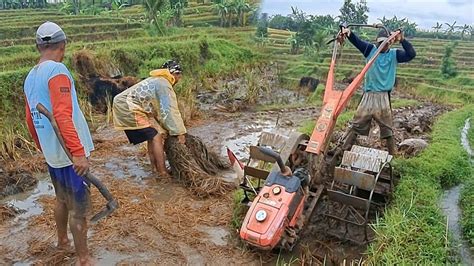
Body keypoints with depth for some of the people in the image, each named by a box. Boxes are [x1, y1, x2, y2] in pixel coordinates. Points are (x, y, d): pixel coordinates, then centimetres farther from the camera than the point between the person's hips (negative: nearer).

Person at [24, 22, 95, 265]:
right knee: (79, 207, 3)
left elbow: (30, 120, 19)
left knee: (62, 199, 25)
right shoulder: (57, 70, -16)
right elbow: (63, 116, -27)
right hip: (70, 153, -8)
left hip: (51, 153, 9)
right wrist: (78, 152, -28)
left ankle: (62, 240, 44)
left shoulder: (30, 77, 11)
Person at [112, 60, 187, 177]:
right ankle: (163, 172, -7)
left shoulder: (158, 81, 20)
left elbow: (160, 110, 18)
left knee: (152, 136, 17)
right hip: (130, 109, -10)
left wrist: (163, 129, 14)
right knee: (156, 137, -9)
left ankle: (155, 167, 22)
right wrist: (180, 132, -15)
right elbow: (170, 111, -18)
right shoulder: (164, 85, -13)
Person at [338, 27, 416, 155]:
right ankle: (344, 150, 8)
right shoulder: (371, 50, 5)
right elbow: (357, 42, -8)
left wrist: (402, 40, -22)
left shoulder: (394, 54, 5)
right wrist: (349, 33, -30)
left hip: (384, 98, 0)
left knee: (387, 129, 8)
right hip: (368, 96, 0)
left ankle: (392, 155, 19)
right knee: (356, 125, 2)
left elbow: (411, 54, -8)